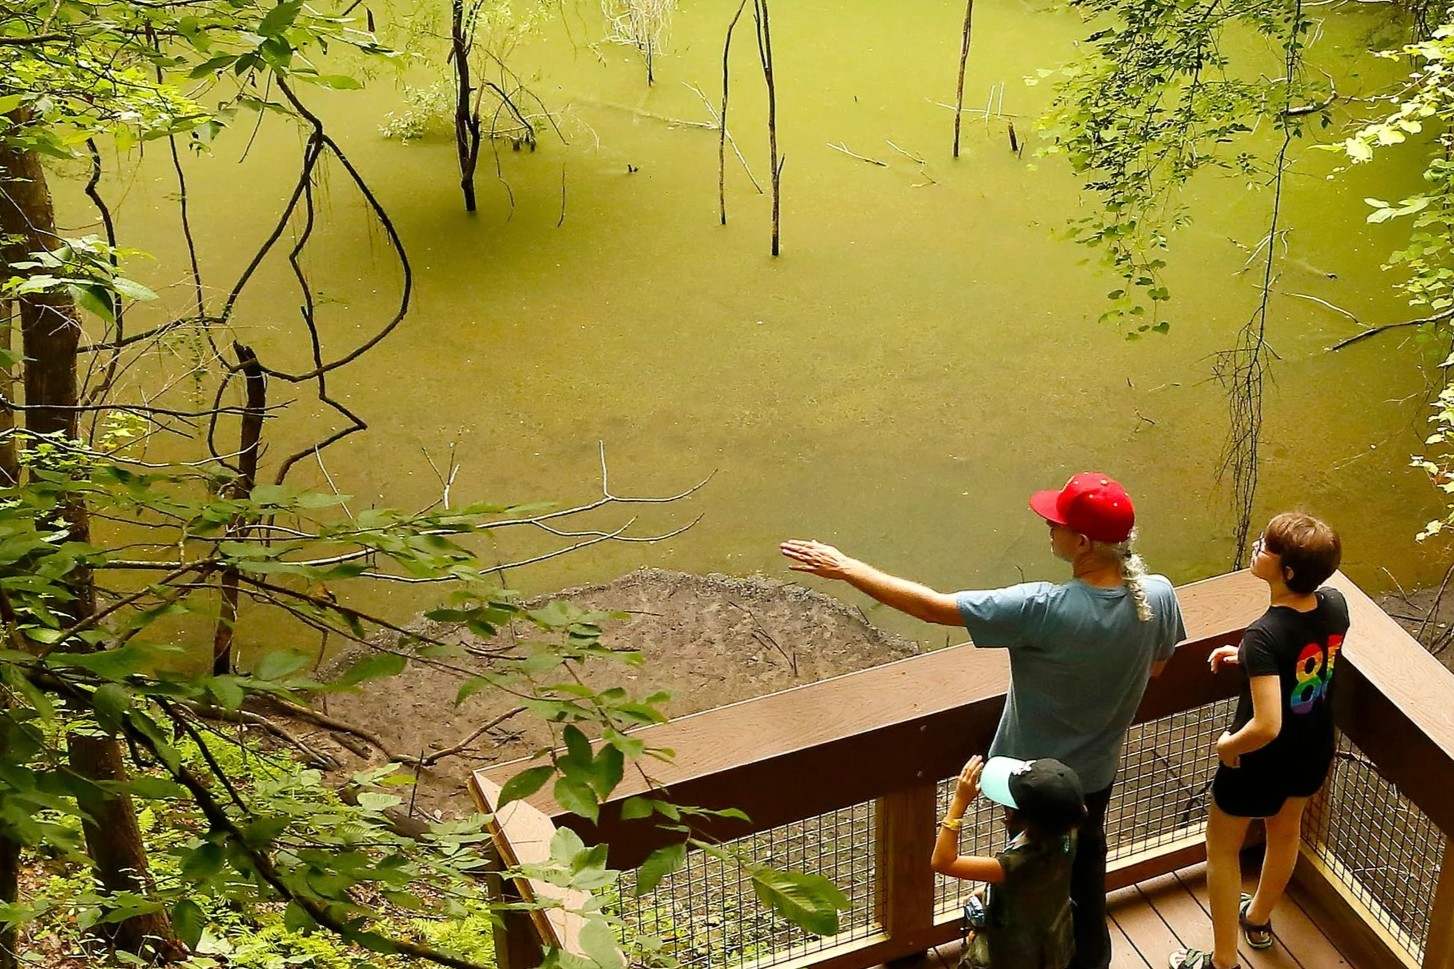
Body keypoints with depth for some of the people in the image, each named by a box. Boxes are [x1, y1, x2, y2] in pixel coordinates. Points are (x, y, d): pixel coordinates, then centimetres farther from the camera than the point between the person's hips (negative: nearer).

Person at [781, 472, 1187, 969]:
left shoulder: (1043, 610, -36)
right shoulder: (1159, 595, -20)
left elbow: (931, 606, -32)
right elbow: (1155, 666, 2)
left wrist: (845, 568, -23)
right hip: (1097, 774, 5)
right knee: (1085, 871, 30)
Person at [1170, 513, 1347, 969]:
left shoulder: (1263, 636, -37)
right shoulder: (1335, 605, -16)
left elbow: (1266, 726, -40)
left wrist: (1226, 746, -21)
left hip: (1262, 761, -6)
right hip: (1314, 753, 7)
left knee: (1222, 848, 20)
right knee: (1286, 831, 32)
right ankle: (1259, 919, 57)